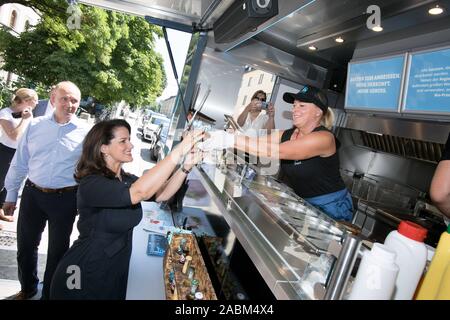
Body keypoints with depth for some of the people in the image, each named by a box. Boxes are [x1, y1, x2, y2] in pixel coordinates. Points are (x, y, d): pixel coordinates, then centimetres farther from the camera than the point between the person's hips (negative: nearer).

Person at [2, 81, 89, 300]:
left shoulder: (85, 132, -7)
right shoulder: (35, 126, 0)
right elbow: (19, 163, 7)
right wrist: (11, 195, 10)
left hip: (65, 199, -2)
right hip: (32, 194, 3)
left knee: (57, 250, 12)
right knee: (26, 245, 18)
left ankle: (49, 294, 35)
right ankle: (27, 289, 43)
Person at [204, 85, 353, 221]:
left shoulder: (324, 137, -21)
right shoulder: (286, 135, 1)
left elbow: (278, 151, -33)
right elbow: (256, 142, -7)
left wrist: (232, 140, -38)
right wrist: (222, 137, -23)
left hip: (329, 208, -5)